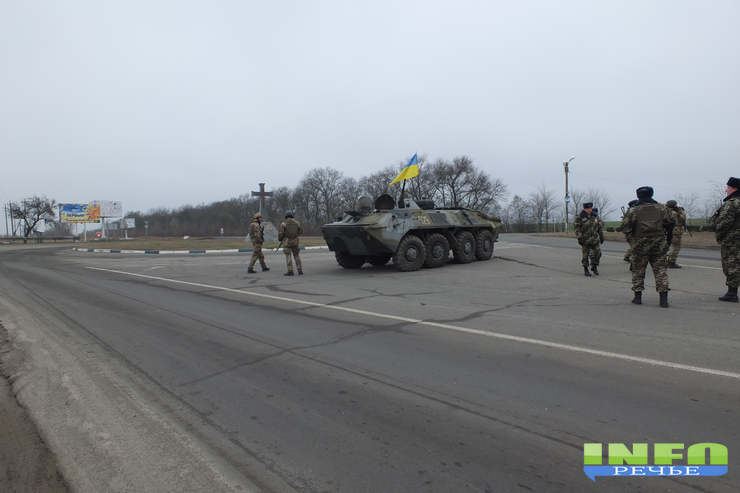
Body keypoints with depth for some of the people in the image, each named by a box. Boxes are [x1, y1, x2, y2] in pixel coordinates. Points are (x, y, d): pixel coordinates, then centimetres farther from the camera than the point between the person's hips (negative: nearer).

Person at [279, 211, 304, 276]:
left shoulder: (283, 223, -7)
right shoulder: (296, 223, 5)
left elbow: (280, 233, -8)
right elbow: (301, 232, 11)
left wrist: (279, 239, 10)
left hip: (287, 242, -4)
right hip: (295, 241, 4)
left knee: (288, 256, 0)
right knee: (296, 256, 11)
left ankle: (290, 271, -4)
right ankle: (300, 270, 10)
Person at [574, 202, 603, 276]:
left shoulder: (595, 217, 11)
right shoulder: (579, 217, -5)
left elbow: (600, 228, 19)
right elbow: (576, 228, -8)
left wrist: (601, 237, 17)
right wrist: (579, 237, -15)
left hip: (595, 240, 4)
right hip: (585, 240, -4)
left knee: (598, 253, 0)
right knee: (585, 255, 1)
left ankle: (594, 266, 20)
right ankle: (585, 270, 13)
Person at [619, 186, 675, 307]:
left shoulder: (632, 210, -3)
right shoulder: (662, 208, 6)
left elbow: (625, 227, -7)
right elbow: (671, 222, 11)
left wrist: (631, 240, 6)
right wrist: (667, 240, 20)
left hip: (640, 245, -2)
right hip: (659, 244, 2)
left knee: (638, 270, 10)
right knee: (661, 270, 6)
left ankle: (638, 296, 12)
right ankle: (663, 298, 1)